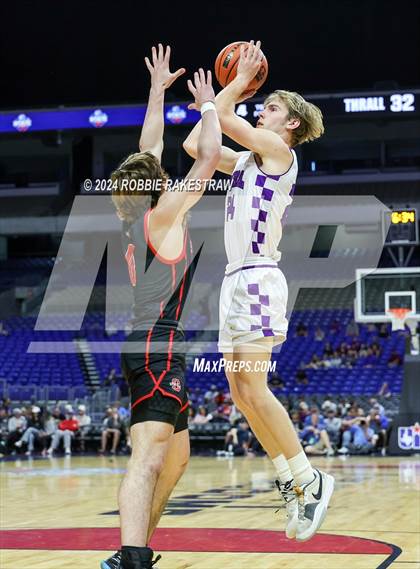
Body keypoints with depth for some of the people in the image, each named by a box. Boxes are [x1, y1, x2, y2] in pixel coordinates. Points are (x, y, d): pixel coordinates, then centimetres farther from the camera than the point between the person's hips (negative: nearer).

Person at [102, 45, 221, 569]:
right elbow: (209, 153, -6)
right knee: (148, 457, -23)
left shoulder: (134, 222, 15)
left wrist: (159, 88, 31)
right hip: (158, 348, -9)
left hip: (152, 349, 9)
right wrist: (208, 105, 10)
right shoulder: (162, 216, -5)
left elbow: (149, 150, 26)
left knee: (176, 455, 17)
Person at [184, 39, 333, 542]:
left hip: (257, 276, -9)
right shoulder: (246, 159, 20)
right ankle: (292, 483, 10)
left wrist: (240, 81, 5)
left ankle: (309, 480, -6)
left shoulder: (278, 150, -4)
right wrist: (233, 89, 25)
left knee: (252, 388, -13)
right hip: (236, 279, 9)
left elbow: (222, 118, -11)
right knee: (241, 393, 5)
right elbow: (194, 145, 23)